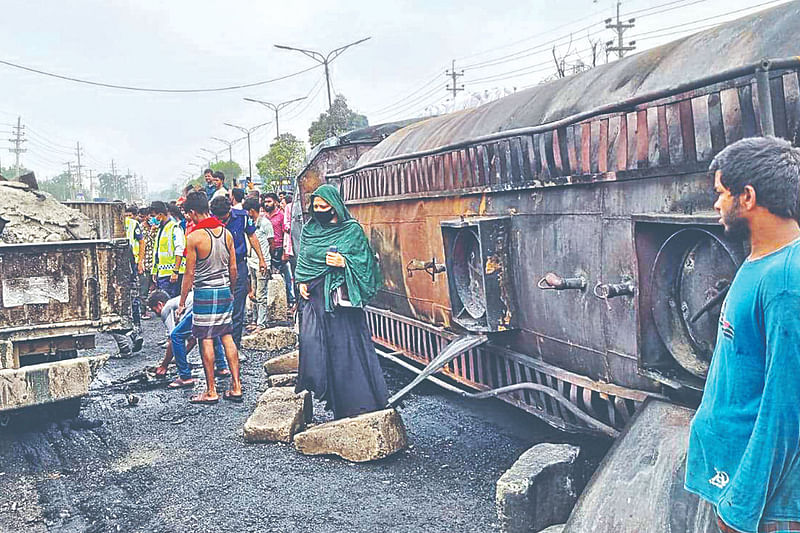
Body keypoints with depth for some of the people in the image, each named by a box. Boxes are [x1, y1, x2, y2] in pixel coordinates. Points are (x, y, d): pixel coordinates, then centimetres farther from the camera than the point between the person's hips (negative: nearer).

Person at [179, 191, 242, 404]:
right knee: (227, 338, 10)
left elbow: (189, 274, -9)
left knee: (206, 341, 1)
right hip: (225, 291, 6)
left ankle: (211, 392, 6)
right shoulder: (226, 232, 4)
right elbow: (233, 268, 9)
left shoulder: (194, 237, -12)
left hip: (204, 293, -6)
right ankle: (236, 387, 11)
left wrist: (182, 301, 0)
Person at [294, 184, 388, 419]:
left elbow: (365, 260, 1)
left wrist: (344, 262, -15)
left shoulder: (352, 230, 0)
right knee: (311, 339, -8)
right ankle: (317, 388, 4)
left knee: (347, 344, -3)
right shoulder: (309, 230, 13)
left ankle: (357, 401, 7)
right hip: (314, 294, 4)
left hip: (341, 294, -4)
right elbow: (302, 259, 20)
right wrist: (302, 281, 4)